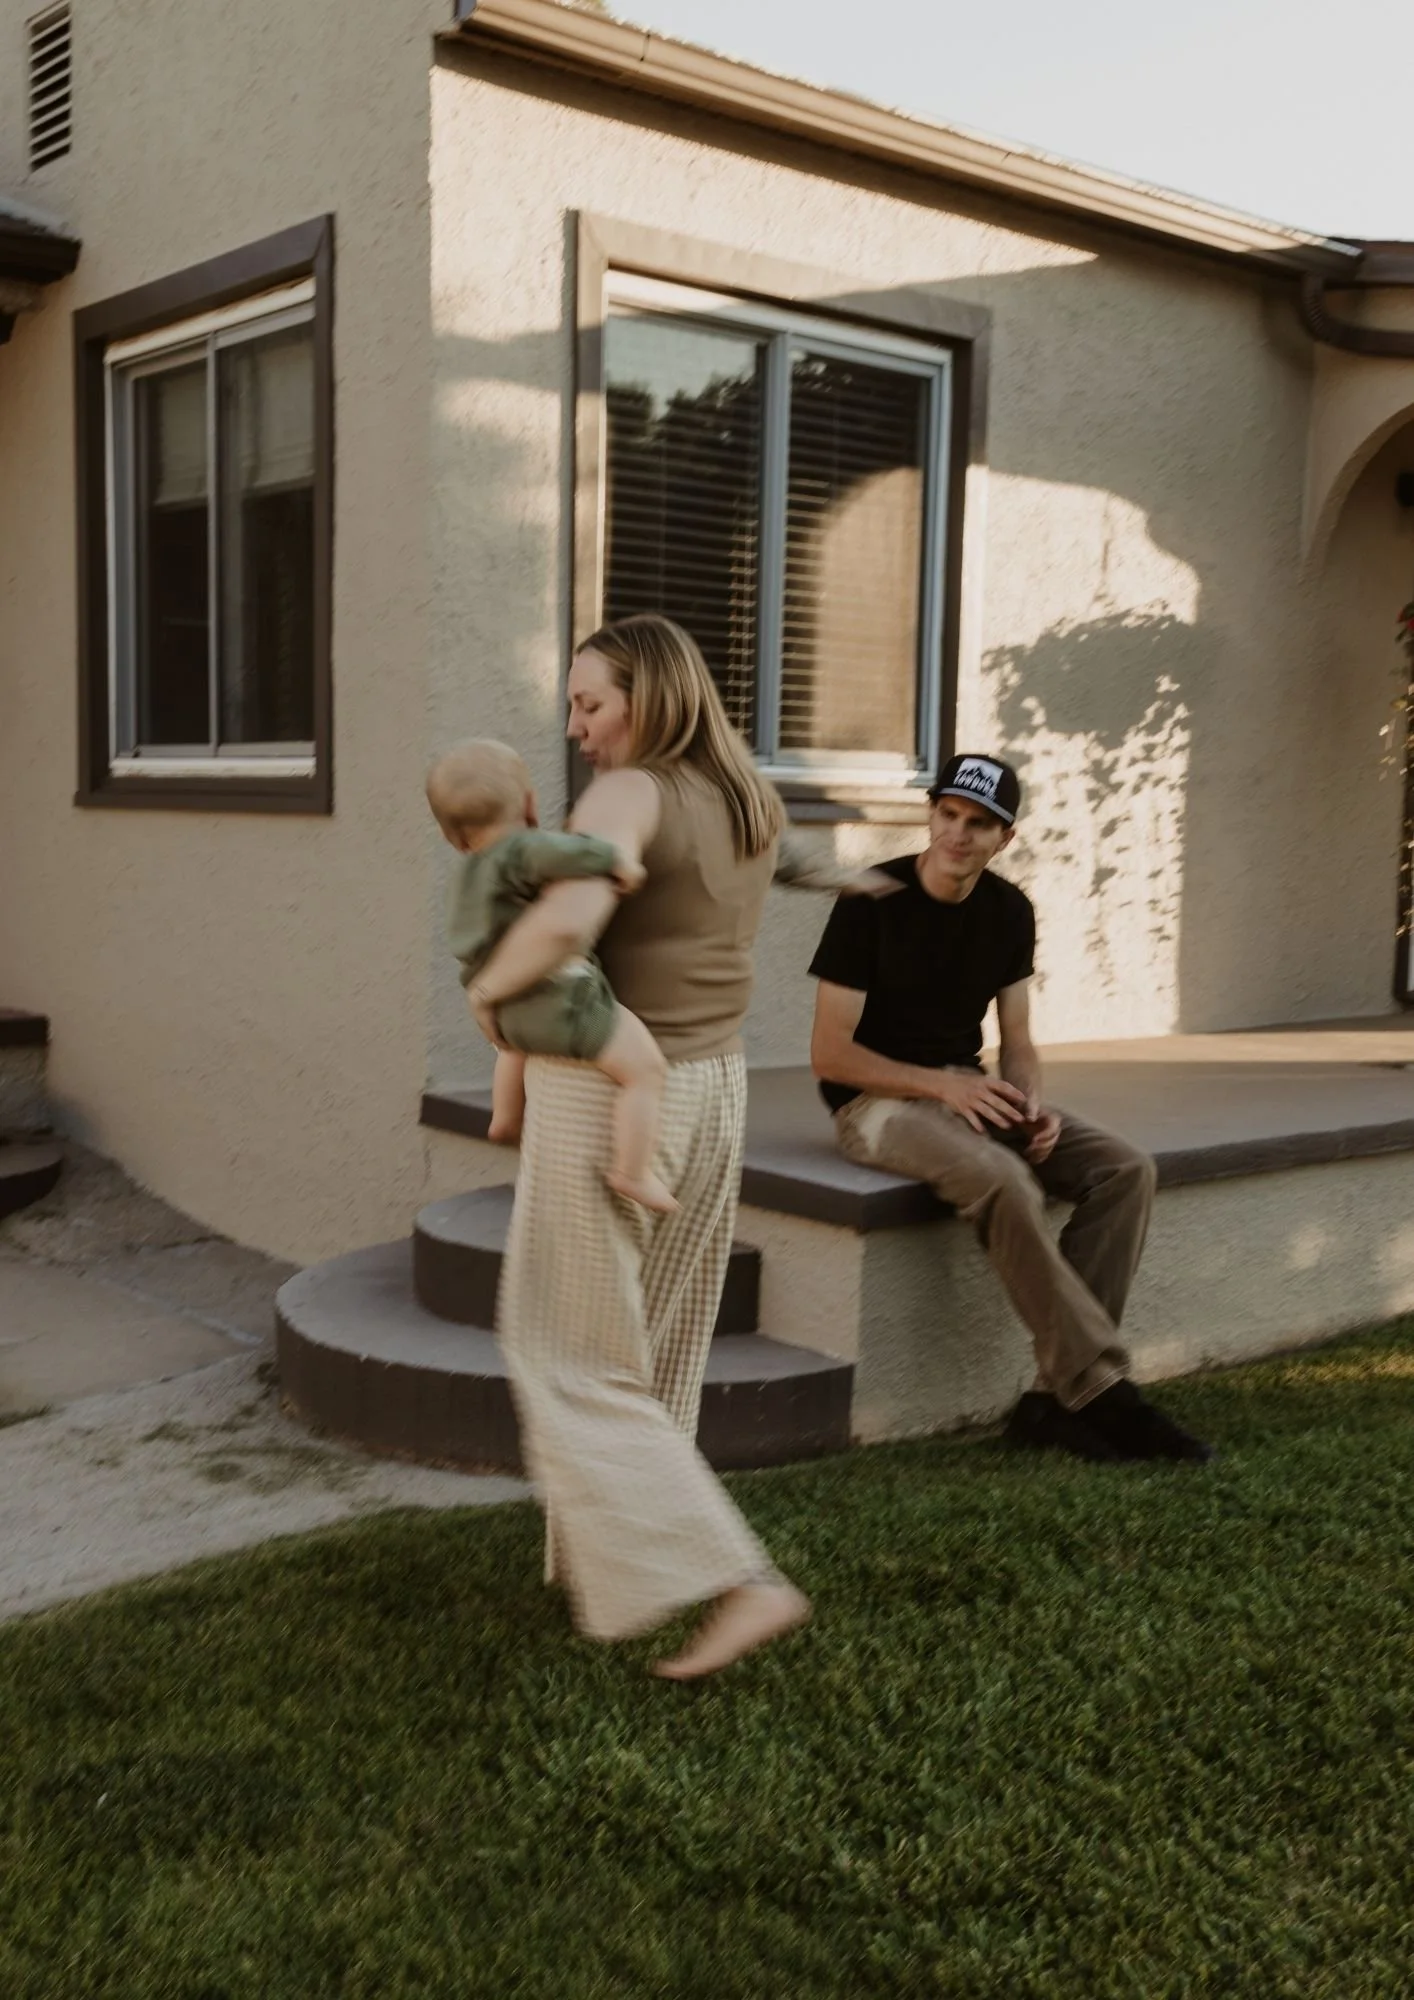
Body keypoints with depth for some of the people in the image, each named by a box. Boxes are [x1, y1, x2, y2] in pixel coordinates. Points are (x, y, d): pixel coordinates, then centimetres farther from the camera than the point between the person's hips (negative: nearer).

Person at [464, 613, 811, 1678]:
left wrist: (489, 986, -16)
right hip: (712, 1086, 8)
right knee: (660, 1350, 18)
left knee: (573, 1359, 1)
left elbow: (566, 921, -35)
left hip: (612, 1097, -8)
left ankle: (743, 1582, -4)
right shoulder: (752, 803, 8)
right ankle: (611, 1557, 32)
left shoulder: (627, 794, -17)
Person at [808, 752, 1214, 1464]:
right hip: (876, 1101, -7)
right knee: (1003, 1181, -36)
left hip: (968, 1091, 7)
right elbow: (829, 1054, -13)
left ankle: (1055, 1399, -19)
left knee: (1125, 1169, -14)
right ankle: (1102, 1391, -25)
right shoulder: (874, 901, -12)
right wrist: (942, 1085, -22)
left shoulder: (1009, 912, 6)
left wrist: (1031, 1106, -11)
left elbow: (1016, 1043, 11)